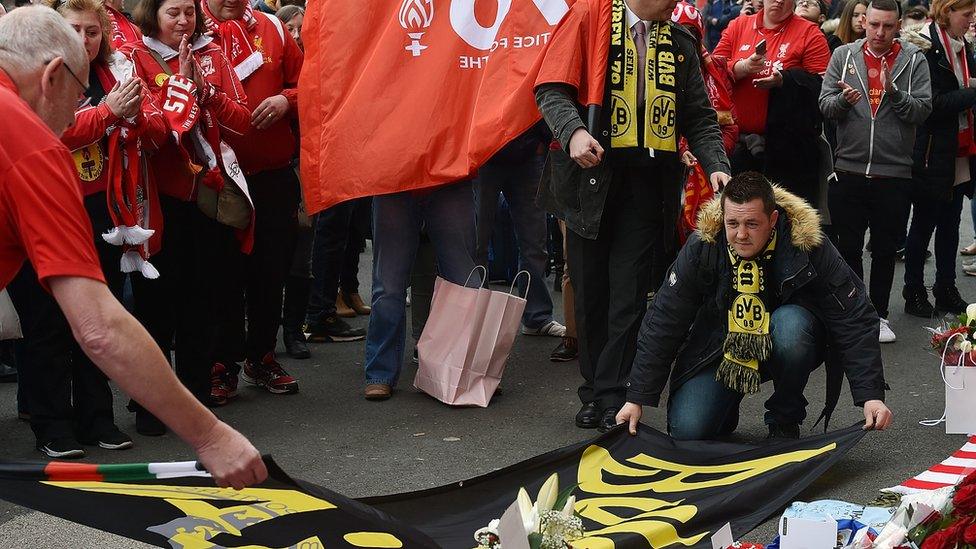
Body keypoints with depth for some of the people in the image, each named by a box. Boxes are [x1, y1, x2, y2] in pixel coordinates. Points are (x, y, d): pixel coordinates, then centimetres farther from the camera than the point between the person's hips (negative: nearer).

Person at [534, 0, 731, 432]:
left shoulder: (681, 44, 13)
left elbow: (699, 118, 15)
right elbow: (552, 88, -5)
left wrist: (716, 166, -2)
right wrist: (573, 132, -24)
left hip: (647, 181, 2)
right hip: (590, 173, -2)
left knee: (628, 294, -3)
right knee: (590, 289, 5)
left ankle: (612, 397, 2)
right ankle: (594, 391, 18)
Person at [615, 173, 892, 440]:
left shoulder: (808, 247, -23)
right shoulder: (700, 249, -19)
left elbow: (855, 318, -18)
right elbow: (662, 324, -13)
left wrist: (871, 396, -26)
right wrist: (637, 399, -15)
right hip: (719, 347, 1)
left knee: (790, 324, -36)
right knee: (687, 430, -20)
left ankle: (786, 420, -10)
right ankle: (728, 405, 18)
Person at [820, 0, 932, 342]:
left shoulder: (914, 60, 0)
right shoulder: (843, 56, 3)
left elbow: (923, 110, -6)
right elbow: (825, 105, 0)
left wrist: (893, 91, -20)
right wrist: (843, 100, -21)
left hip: (894, 173, -1)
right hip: (848, 169, 1)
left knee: (886, 250, 10)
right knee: (848, 247, 9)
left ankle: (879, 314, 22)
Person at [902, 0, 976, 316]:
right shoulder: (926, 49, -14)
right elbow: (935, 104, -20)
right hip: (933, 156, -7)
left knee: (950, 226, 12)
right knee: (923, 225, 3)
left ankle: (946, 290, 21)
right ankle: (914, 293, 12)